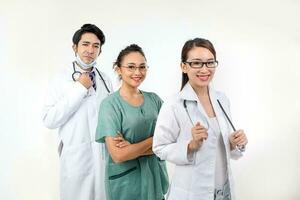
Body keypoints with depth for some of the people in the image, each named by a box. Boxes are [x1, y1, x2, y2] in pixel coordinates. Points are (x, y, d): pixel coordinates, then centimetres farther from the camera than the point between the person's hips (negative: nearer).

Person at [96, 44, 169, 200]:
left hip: (155, 176, 4)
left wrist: (133, 148, -18)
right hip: (126, 181, -3)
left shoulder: (154, 99, -1)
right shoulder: (110, 104, -13)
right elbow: (118, 155, -19)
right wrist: (154, 139, -10)